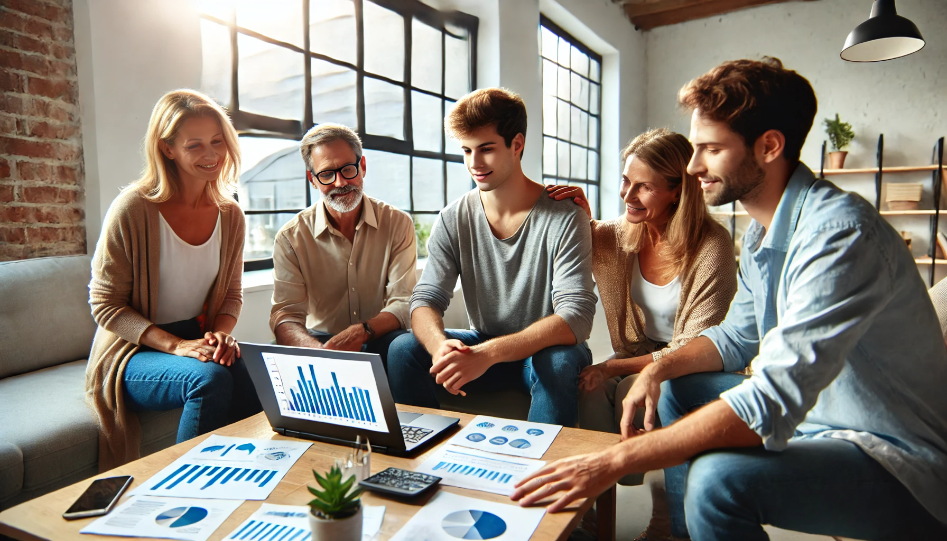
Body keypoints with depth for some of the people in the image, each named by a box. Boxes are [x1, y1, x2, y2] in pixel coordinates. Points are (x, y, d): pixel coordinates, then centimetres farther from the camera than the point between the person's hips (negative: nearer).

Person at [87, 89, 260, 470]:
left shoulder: (229, 215, 3)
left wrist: (221, 334, -11)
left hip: (197, 342, 4)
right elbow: (105, 304, -9)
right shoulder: (133, 209, -12)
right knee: (211, 378, -33)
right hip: (133, 352, -4)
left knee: (255, 376, -27)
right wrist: (175, 345, -21)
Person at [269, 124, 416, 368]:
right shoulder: (291, 237, -2)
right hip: (321, 341, 0)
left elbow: (404, 303, -9)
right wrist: (317, 349, -35)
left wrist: (362, 331, -32)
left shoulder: (398, 224, -3)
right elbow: (285, 314, -10)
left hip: (379, 340, 1)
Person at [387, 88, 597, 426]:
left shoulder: (564, 218, -16)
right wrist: (440, 344, -33)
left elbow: (576, 317, -25)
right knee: (403, 349, -19)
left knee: (559, 361, -36)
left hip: (545, 351, -3)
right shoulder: (453, 220, -3)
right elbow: (426, 299, -8)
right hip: (479, 351, 4)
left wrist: (488, 353, -38)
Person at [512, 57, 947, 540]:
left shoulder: (840, 232, -27)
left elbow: (773, 400, -34)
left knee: (719, 479, -32)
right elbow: (738, 336, 14)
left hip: (903, 460, -9)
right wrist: (660, 368, -5)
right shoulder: (761, 230, 4)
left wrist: (616, 460, -34)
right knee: (677, 389, 11)